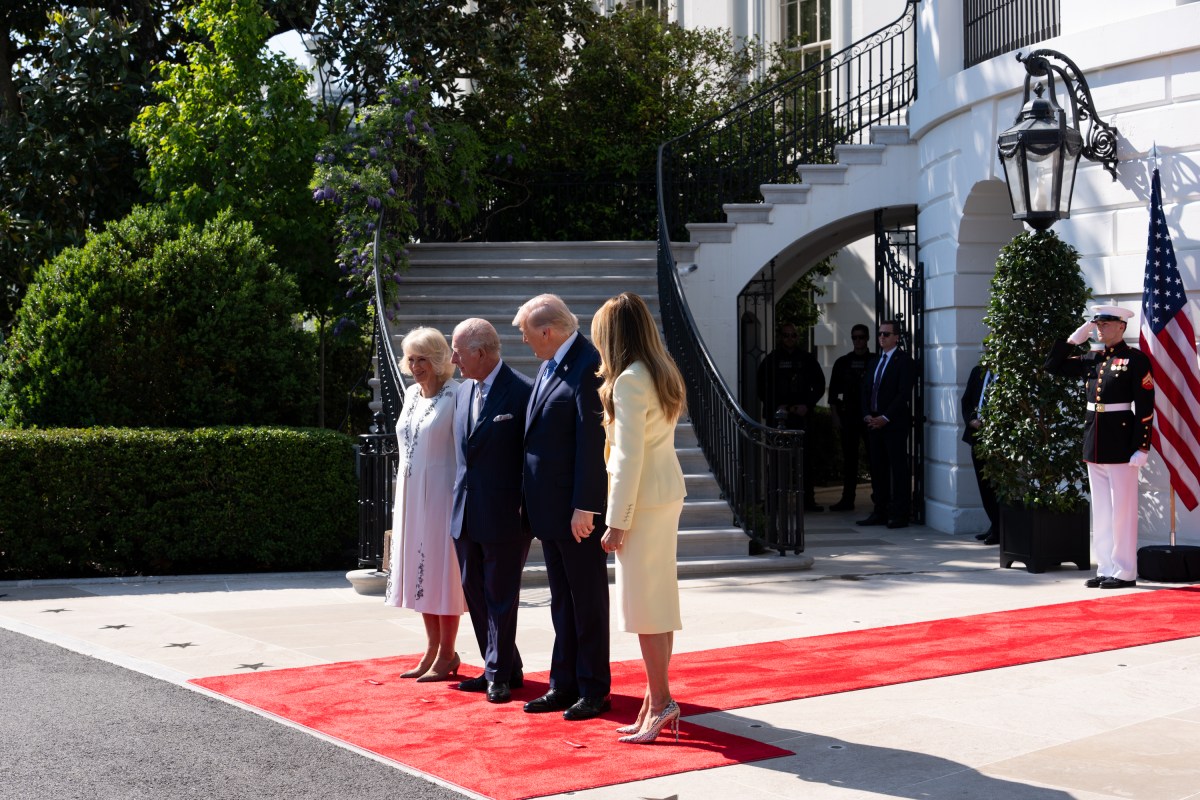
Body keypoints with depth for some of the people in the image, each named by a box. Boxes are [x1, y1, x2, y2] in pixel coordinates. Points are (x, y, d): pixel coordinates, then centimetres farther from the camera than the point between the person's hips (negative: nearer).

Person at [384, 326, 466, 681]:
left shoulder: (455, 395, -10)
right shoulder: (411, 394, 12)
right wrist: (401, 496, 17)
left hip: (441, 492, -7)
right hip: (410, 492, 7)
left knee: (442, 570, -2)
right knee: (420, 570, 11)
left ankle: (447, 654, 6)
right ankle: (432, 648, 20)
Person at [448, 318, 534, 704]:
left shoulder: (522, 392, -12)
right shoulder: (464, 391, 11)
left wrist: (527, 510, -12)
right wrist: (460, 497, 15)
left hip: (504, 514, -8)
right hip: (466, 513, 8)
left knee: (500, 596, 0)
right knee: (475, 593, 13)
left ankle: (499, 674, 10)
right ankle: (505, 669, 23)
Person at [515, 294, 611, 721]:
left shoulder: (589, 367, -17)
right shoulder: (549, 365, 12)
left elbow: (592, 441, -21)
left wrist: (584, 508, -21)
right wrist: (530, 499, 13)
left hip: (577, 509, -9)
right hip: (549, 507, 9)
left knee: (588, 601, 3)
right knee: (562, 601, 15)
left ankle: (594, 690, 13)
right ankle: (564, 685, 23)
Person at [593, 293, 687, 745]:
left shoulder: (630, 380, -15)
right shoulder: (662, 373, 13)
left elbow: (629, 456, -18)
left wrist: (617, 521, -14)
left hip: (643, 499, -9)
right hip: (669, 491, 9)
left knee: (643, 601, -5)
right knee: (659, 597, 11)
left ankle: (660, 700, -3)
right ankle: (657, 701, 16)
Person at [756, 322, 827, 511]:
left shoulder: (807, 359, 8)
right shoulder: (771, 360, 3)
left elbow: (819, 385, 11)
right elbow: (762, 389, 4)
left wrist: (807, 405, -2)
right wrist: (777, 407, -7)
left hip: (803, 416, 2)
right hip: (778, 417, -2)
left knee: (807, 457, -1)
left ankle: (808, 499, 6)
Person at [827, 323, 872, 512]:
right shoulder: (842, 363, 9)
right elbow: (833, 391, 10)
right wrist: (835, 416, 3)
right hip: (848, 416, 2)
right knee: (849, 457, 5)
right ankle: (847, 499, 8)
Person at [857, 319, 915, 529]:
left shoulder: (904, 361, -6)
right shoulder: (875, 361, 17)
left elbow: (903, 394, -13)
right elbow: (866, 390, 17)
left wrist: (885, 418, -16)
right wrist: (867, 415, 2)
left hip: (894, 423, -7)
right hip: (874, 423, 7)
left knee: (899, 469, -4)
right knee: (877, 468, 9)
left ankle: (899, 514, -2)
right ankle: (880, 512, 15)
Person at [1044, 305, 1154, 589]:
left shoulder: (1136, 359, -7)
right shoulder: (1092, 359, 11)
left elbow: (1145, 406, -11)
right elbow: (1053, 366, 17)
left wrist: (1142, 447, -15)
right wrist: (1074, 339, 7)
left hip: (1121, 444, -7)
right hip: (1094, 444, 7)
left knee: (1122, 509, 0)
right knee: (1101, 511, 10)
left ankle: (1125, 573, 6)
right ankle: (1106, 569, 17)